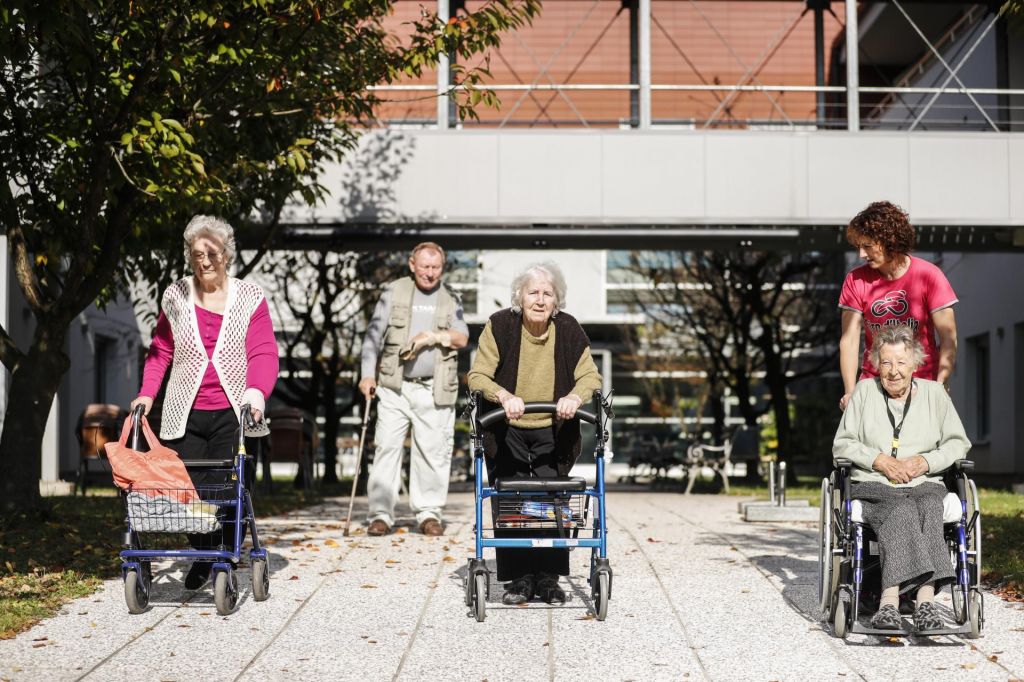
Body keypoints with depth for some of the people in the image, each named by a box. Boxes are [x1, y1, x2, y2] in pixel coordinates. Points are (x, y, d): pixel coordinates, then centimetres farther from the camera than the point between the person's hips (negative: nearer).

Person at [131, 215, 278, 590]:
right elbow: (161, 349, 13)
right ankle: (202, 558, 24)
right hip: (185, 414, 2)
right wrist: (147, 392, -1)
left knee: (223, 487, -8)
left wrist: (256, 392, -23)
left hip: (231, 412, -2)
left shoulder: (250, 298, 2)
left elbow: (263, 353, -5)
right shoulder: (175, 297, 9)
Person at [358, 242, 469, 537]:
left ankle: (429, 512, 11)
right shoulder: (395, 292, 7)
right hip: (395, 387, -1)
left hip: (435, 390, 1)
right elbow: (374, 335, 4)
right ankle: (381, 513, 0)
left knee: (433, 451, 1)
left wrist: (434, 336, -11)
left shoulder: (450, 298, 12)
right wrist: (368, 374, -4)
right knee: (387, 447, -4)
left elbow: (462, 338, 6)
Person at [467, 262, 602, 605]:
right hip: (506, 432, -1)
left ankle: (548, 577, 7)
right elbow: (478, 376, -12)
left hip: (552, 432, 1)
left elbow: (590, 376, -3)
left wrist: (575, 397, -26)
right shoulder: (500, 325, -12)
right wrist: (504, 396, -32)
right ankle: (520, 578, 5)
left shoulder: (568, 329, -7)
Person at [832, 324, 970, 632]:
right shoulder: (864, 390, 11)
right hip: (873, 485, -1)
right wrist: (878, 460, -7)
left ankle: (890, 599, -51)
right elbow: (842, 445, 11)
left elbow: (958, 443, 13)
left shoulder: (933, 392, 14)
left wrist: (926, 461, -6)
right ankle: (924, 598, -50)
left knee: (927, 509, -36)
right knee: (902, 511, -36)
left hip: (924, 484, 1)